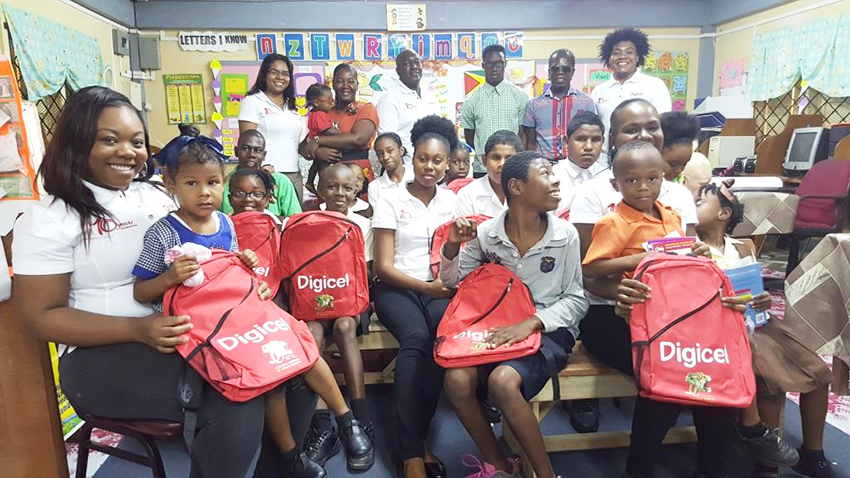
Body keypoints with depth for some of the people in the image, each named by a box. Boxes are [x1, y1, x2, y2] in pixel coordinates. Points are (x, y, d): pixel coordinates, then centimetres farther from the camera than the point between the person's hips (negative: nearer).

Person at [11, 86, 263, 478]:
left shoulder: (157, 196, 11)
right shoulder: (49, 220, -5)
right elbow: (40, 316, -7)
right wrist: (137, 329, -21)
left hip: (185, 331, 6)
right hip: (104, 353, -5)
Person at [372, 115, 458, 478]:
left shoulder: (452, 201, 12)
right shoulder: (391, 200, 1)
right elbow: (383, 266, -3)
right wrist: (426, 286, -12)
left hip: (440, 288, 3)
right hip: (397, 288, -2)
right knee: (416, 337, -34)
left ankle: (415, 435, -19)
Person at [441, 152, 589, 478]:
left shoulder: (565, 235, -4)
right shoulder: (487, 233, -1)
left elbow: (576, 299, -1)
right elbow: (451, 281, 10)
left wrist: (531, 324, -17)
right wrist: (452, 246, -11)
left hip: (549, 330, -2)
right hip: (497, 329, 3)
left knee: (502, 381, -32)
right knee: (457, 380, -25)